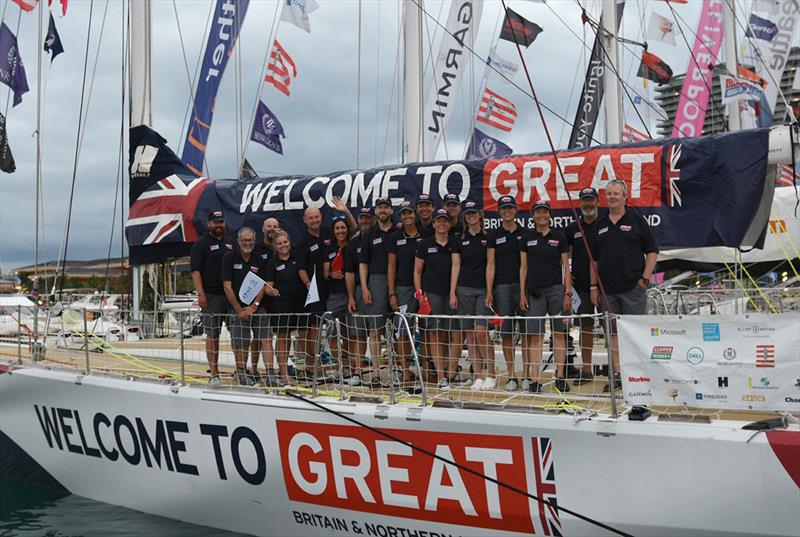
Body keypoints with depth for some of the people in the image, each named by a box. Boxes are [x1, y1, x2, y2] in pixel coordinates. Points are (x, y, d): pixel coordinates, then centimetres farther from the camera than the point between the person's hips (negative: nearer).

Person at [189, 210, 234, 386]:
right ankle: (214, 374, 2)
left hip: (232, 295, 5)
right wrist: (201, 294, -15)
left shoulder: (230, 243, 17)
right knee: (212, 335, -2)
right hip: (211, 297, -5)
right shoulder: (201, 244, -1)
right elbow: (195, 270, -7)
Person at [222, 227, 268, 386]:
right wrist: (239, 309, -9)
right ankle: (241, 373, 14)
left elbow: (262, 286, 6)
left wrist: (254, 306, -8)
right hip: (237, 308, -3)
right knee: (240, 343, -2)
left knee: (265, 338, -8)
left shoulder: (258, 261, 9)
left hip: (256, 307, 3)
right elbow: (227, 286, -6)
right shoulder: (229, 258, -1)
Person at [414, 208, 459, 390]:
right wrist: (419, 293, 0)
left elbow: (455, 266, -3)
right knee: (435, 334, -6)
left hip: (451, 293, 1)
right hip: (431, 293, -1)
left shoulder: (454, 243, 7)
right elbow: (417, 271, 10)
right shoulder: (425, 244, 7)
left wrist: (453, 293, -12)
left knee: (455, 334, -1)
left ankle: (451, 375, 9)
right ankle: (441, 377, -8)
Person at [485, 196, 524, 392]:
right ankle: (511, 376, 4)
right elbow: (490, 264, 5)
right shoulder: (494, 235, 8)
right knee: (506, 332, -1)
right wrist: (489, 291, -3)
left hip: (522, 285, 0)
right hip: (501, 286, 0)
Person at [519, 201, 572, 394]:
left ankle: (560, 377, 7)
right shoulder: (527, 237, 7)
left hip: (556, 289, -1)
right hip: (534, 291, 1)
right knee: (535, 336, -1)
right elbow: (523, 267, 8)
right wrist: (522, 293, 2)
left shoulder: (559, 237, 4)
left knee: (559, 333, 1)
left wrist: (568, 293, -3)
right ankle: (534, 380, 0)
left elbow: (566, 267, 5)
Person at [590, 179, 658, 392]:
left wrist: (645, 279, -9)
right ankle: (616, 374, 13)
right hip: (608, 290, 4)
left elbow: (652, 252, 0)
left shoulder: (637, 221, 1)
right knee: (613, 332, 7)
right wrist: (594, 286, 9)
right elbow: (594, 258, 14)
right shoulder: (600, 225, 12)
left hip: (633, 287, -4)